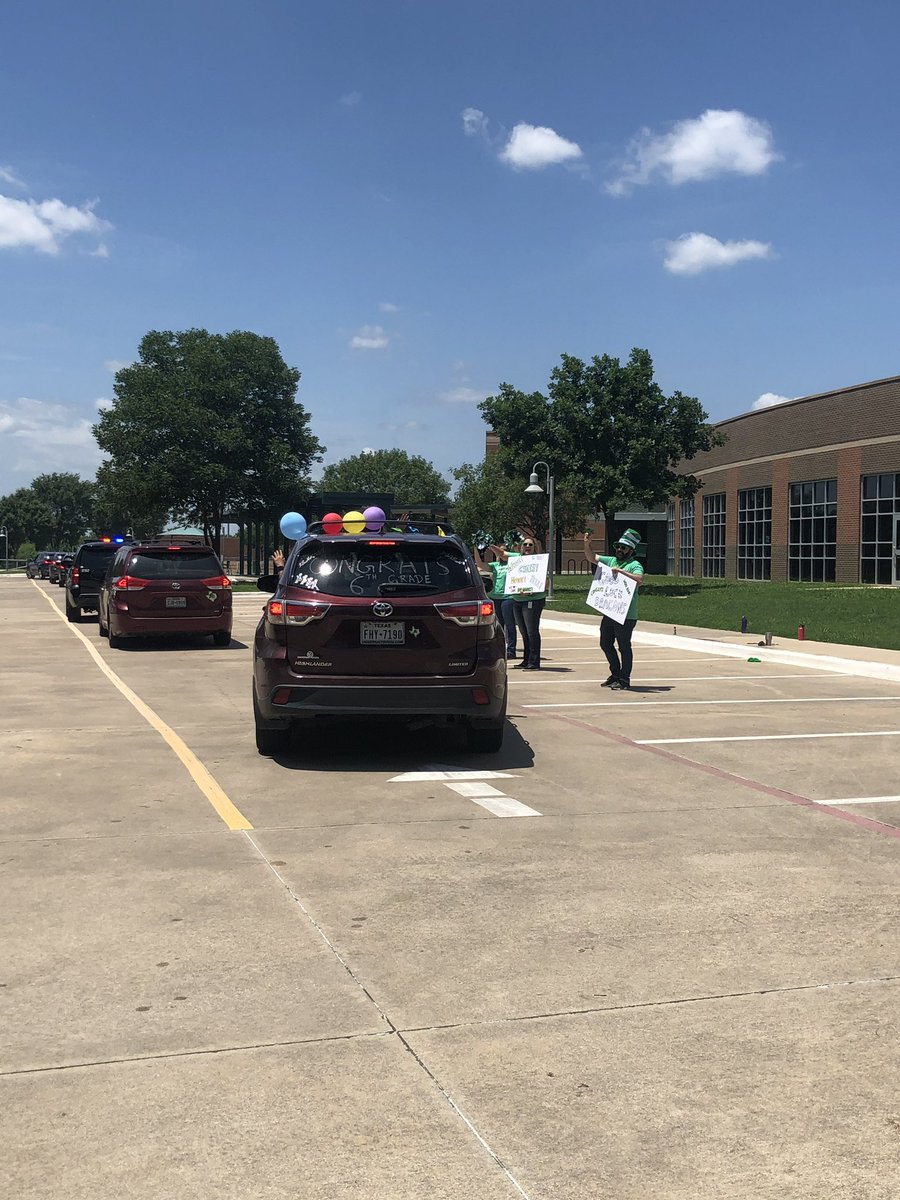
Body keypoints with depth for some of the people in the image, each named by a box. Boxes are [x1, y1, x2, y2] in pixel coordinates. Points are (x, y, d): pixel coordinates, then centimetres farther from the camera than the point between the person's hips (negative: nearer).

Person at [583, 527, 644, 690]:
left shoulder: (635, 565, -8)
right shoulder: (611, 560, 13)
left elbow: (639, 580, -27)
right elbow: (592, 558, 18)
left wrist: (621, 571, -29)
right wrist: (587, 544, 1)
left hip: (626, 615, -8)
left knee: (624, 647, -2)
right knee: (605, 644, 16)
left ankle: (624, 680, 6)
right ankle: (616, 674, 29)